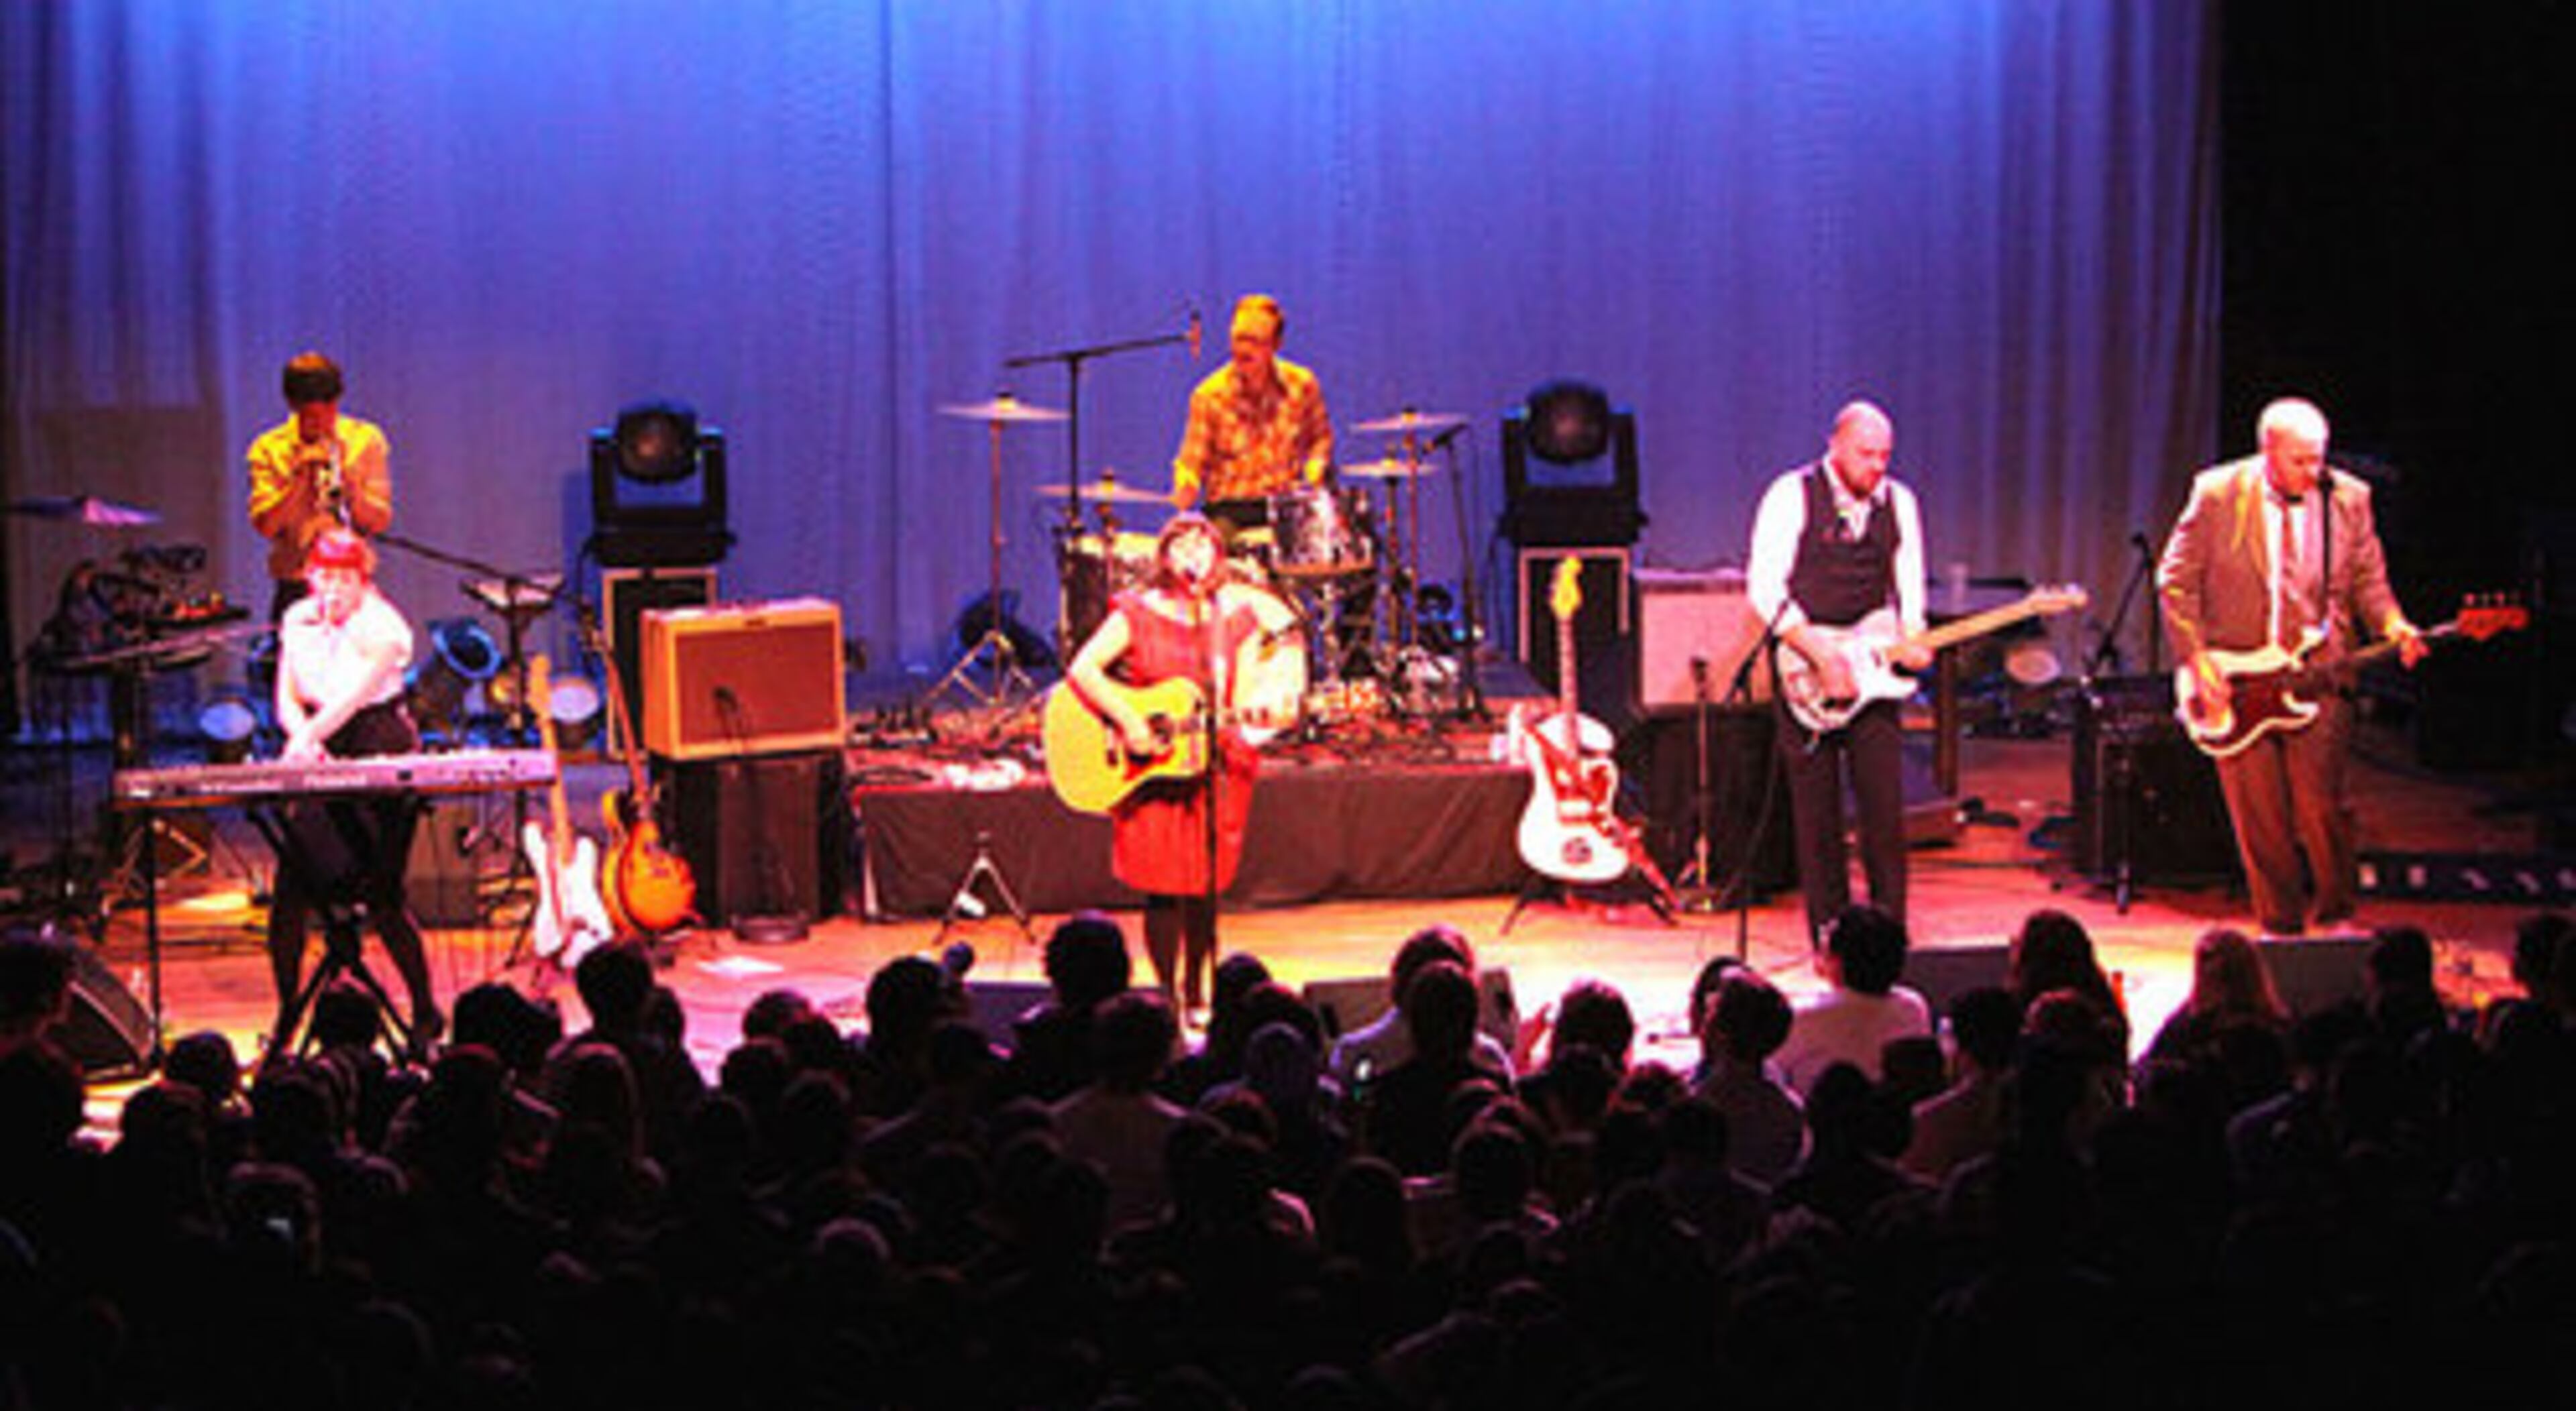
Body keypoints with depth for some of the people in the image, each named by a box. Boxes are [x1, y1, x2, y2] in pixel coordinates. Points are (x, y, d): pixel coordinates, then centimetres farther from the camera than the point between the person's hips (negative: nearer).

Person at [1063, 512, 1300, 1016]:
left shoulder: (1236, 618, 6)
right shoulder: (1139, 614, -3)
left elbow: (1242, 703, 7)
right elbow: (1081, 670, -11)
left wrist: (1266, 707, -16)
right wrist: (1127, 721, -21)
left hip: (1214, 766, 3)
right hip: (1151, 774, -3)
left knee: (1204, 886, 5)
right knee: (1165, 887, -7)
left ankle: (1195, 993, 20)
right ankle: (1167, 998, 2)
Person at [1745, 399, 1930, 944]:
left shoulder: (1899, 502, 8)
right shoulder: (1793, 495, -6)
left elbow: (1908, 587, 14)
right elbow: (1763, 586, -12)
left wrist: (1910, 640, -7)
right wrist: (1821, 653, -18)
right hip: (1805, 671, -3)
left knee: (1885, 805, -3)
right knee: (1816, 810, 0)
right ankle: (1831, 936, 7)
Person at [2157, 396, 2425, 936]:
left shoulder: (2348, 498, 2)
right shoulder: (2217, 494, -4)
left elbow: (2368, 579, 11)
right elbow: (2176, 580, 1)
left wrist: (2392, 626, -9)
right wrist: (2195, 659, -7)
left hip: (2317, 674, 0)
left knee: (2320, 807, -7)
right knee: (2258, 816, 3)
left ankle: (2336, 920, 12)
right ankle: (2280, 928, 18)